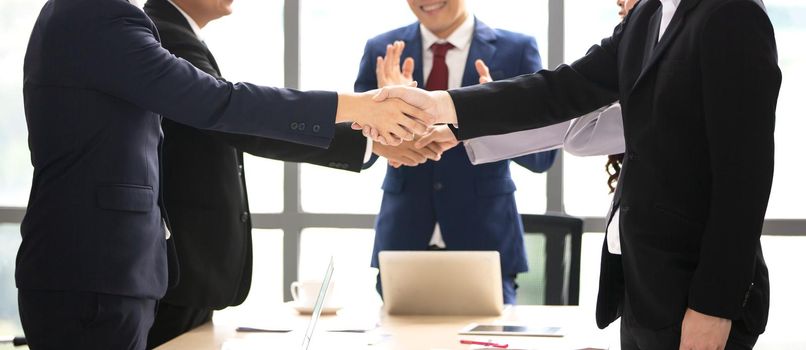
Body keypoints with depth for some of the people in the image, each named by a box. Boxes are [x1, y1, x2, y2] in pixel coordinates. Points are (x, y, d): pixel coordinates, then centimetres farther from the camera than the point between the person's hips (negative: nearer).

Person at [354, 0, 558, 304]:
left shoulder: (516, 51, -1)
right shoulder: (382, 52, 3)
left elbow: (542, 156, -4)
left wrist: (495, 112, -23)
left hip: (485, 244, -1)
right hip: (403, 244, 1)